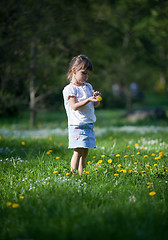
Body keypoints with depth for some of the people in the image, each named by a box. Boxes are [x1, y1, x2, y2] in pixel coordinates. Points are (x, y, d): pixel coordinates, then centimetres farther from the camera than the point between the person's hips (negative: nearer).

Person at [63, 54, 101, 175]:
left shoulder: (88, 87, 16)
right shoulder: (69, 89, -6)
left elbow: (95, 105, 17)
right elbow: (74, 106, -15)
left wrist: (96, 98, -5)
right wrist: (88, 100, -24)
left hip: (89, 125, 7)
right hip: (77, 125, -7)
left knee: (85, 152, 7)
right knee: (78, 152, -13)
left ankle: (81, 174, 11)